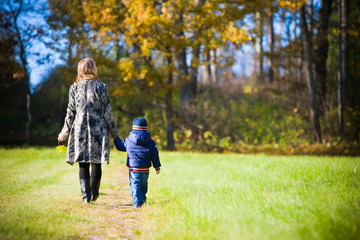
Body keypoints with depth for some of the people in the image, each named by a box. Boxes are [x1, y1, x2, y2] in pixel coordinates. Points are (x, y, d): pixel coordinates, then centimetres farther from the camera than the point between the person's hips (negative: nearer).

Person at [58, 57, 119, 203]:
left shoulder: (74, 87, 3)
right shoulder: (101, 87, -2)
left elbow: (70, 112, 5)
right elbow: (107, 112, -1)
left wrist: (64, 133, 14)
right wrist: (114, 132, 8)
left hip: (80, 129, 1)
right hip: (98, 129, -1)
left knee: (83, 164, 4)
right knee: (96, 163, 8)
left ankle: (85, 195, -2)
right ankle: (94, 194, 16)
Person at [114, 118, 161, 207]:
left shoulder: (128, 140, -3)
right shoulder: (151, 142, 1)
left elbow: (120, 146, 15)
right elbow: (155, 156, 3)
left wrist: (115, 138, 35)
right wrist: (157, 167, 14)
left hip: (133, 168, -2)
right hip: (145, 169, 2)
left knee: (135, 184, -3)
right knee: (143, 184, 19)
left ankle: (137, 202, -15)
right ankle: (142, 199, 32)